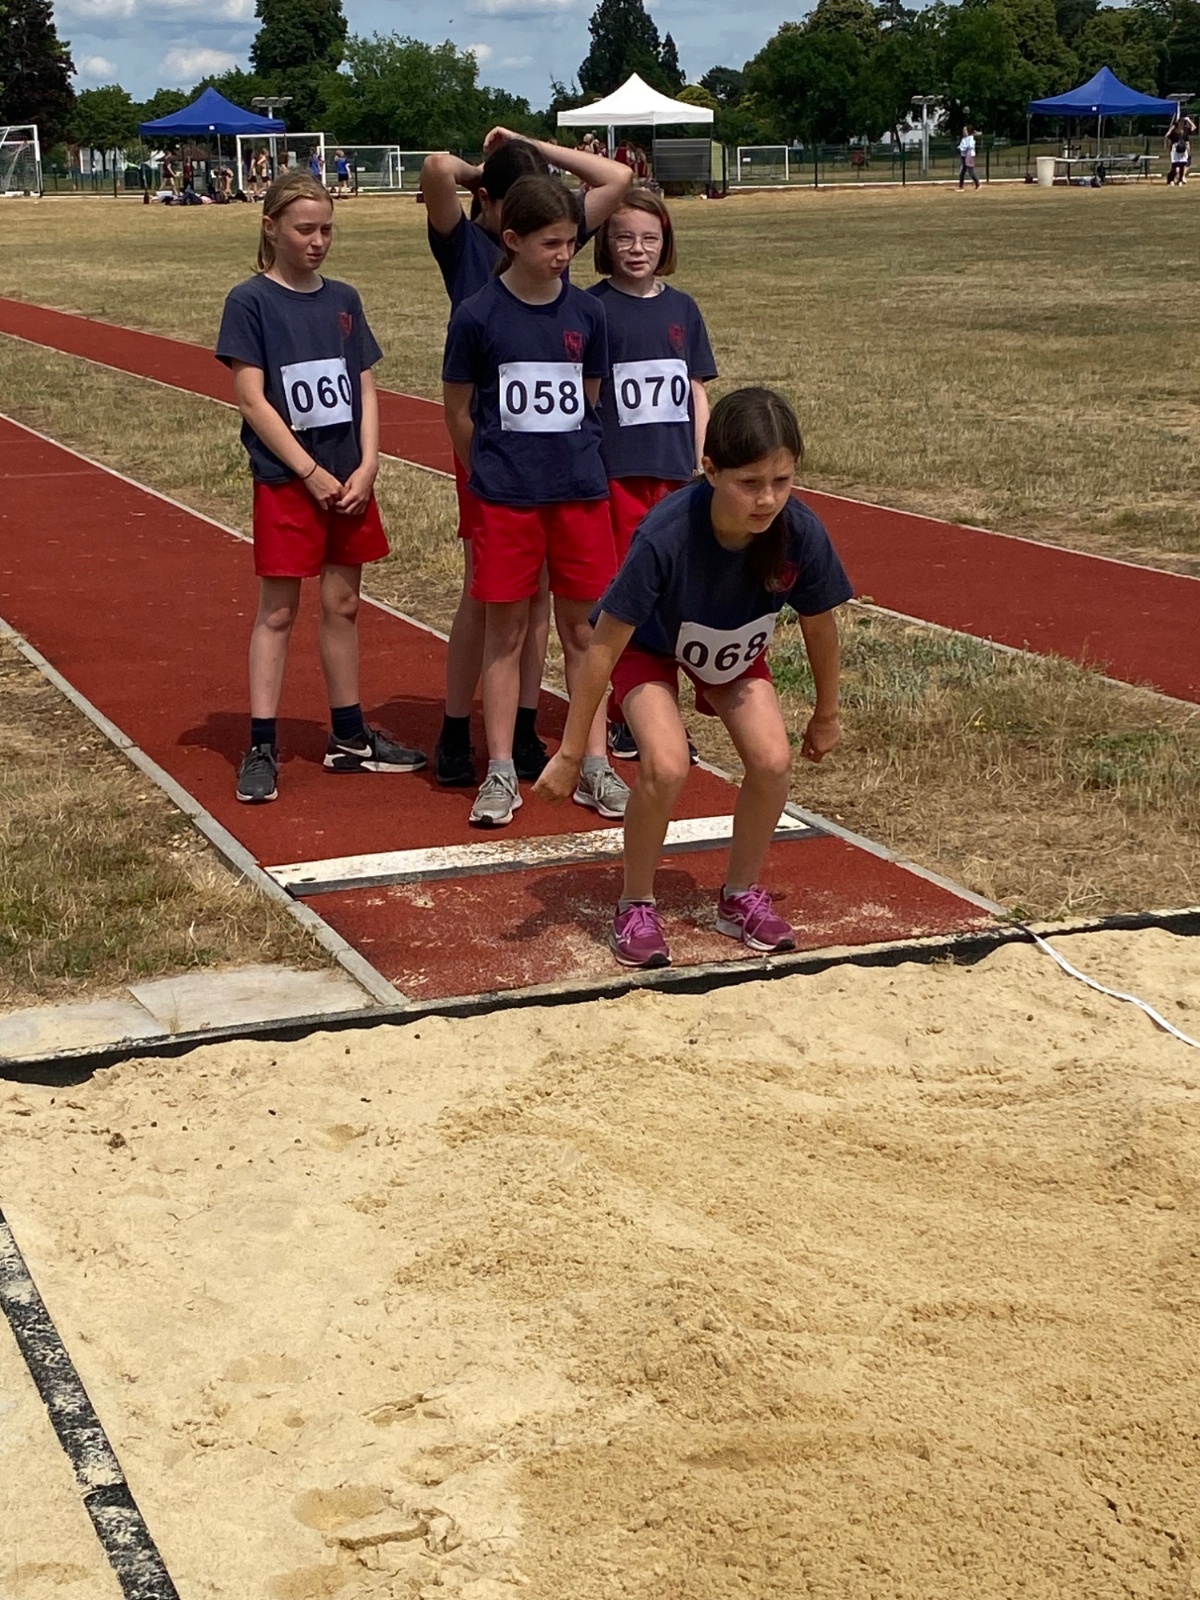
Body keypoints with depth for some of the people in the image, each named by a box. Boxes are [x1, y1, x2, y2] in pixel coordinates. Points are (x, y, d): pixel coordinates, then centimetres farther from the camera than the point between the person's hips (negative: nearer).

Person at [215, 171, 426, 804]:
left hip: (349, 480, 5)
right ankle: (261, 747, 4)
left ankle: (348, 737, 21)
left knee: (343, 604, 11)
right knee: (277, 610, -1)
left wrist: (366, 467, -5)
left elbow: (365, 389, 9)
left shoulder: (343, 300, 9)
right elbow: (251, 400, -11)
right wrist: (312, 473, -14)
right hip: (285, 480, -5)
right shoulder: (250, 301, -6)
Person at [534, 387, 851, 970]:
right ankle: (635, 906, -1)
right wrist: (570, 753, -23)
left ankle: (741, 897, 10)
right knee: (667, 764, -25)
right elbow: (606, 645, -30)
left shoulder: (801, 534, -30)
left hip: (736, 650, 3)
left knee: (773, 760, -15)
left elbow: (819, 626, -10)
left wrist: (826, 714, 5)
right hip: (649, 646, -3)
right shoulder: (666, 537, -40)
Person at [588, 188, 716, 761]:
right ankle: (621, 716, 12)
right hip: (616, 472, -4)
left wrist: (701, 468, 6)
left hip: (675, 472, 4)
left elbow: (697, 393, 11)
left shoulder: (681, 308, 8)